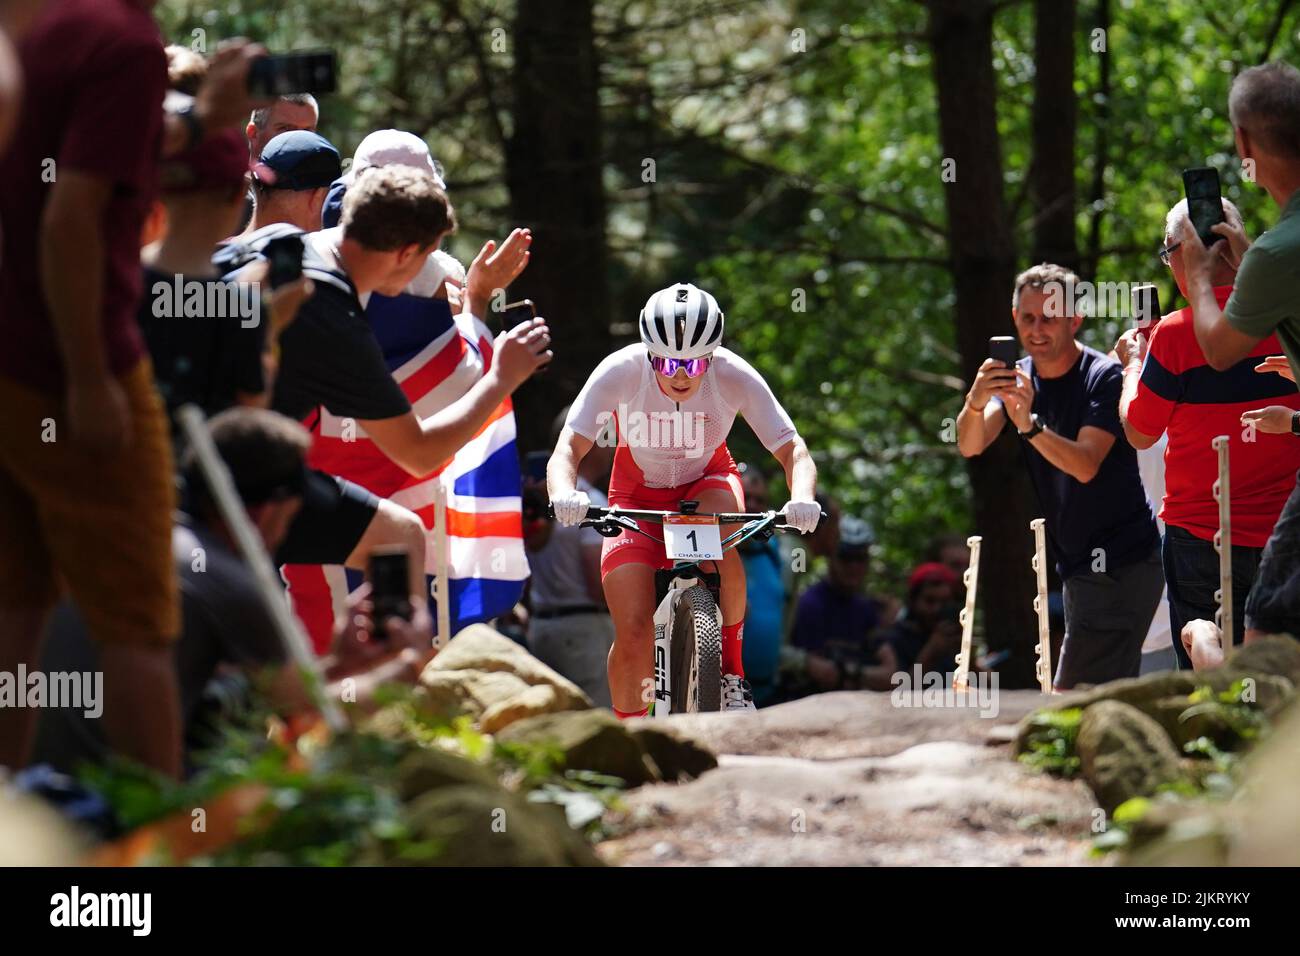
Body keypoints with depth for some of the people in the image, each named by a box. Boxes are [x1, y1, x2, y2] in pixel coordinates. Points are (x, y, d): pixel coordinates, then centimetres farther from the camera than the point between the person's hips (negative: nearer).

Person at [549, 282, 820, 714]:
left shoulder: (734, 377, -26)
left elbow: (793, 451, -26)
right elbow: (567, 450, -30)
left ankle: (732, 672, -18)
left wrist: (802, 499, -49)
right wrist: (564, 495, -53)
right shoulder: (620, 372, -27)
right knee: (633, 634, -16)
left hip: (706, 483, 0)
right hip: (637, 496, 0)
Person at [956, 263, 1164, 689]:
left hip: (1120, 561, -8)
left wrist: (1030, 425, -40)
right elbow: (970, 445, -11)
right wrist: (975, 403, -34)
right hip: (1078, 562, 8)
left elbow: (1086, 465, -25)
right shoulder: (1017, 379, 6)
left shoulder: (1104, 377, -12)